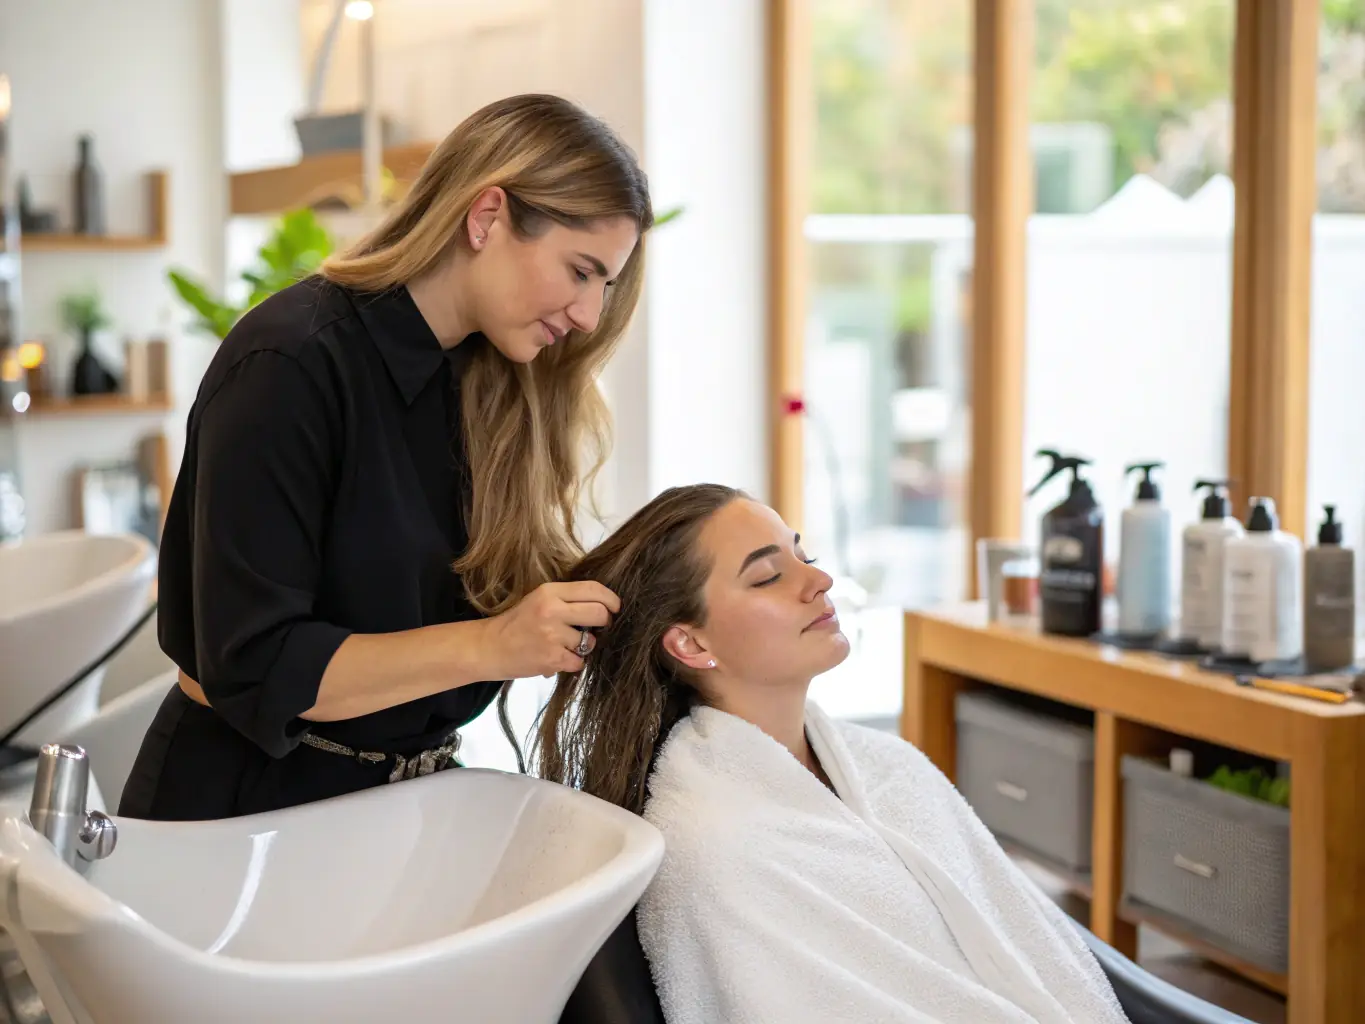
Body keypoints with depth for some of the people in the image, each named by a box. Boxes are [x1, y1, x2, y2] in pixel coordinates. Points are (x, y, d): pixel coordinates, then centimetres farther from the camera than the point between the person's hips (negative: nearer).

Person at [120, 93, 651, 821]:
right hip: (246, 807, -6)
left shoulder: (491, 381, 5)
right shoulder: (292, 365, -19)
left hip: (407, 800, 6)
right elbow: (251, 667, -21)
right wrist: (489, 645, -24)